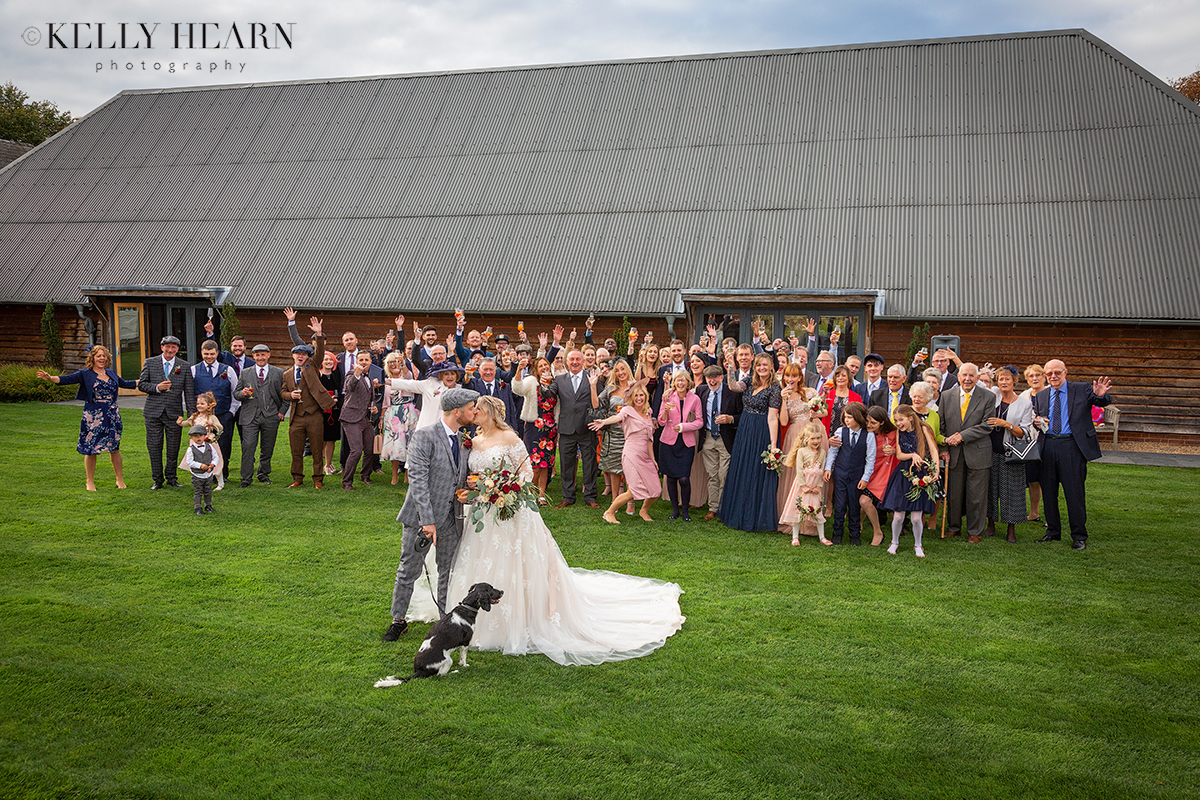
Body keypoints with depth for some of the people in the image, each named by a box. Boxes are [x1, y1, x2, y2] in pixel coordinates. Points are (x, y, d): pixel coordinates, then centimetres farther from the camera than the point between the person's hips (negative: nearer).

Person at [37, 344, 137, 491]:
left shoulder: (111, 373, 12)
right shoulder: (85, 374, -2)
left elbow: (125, 383, 27)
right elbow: (66, 379, -14)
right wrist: (50, 378, -32)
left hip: (112, 415, 3)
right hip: (93, 417, -3)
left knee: (114, 448, 7)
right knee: (91, 450, 1)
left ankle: (120, 480, 18)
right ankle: (90, 482, 14)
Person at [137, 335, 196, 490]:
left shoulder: (185, 366, 4)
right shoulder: (149, 363, 4)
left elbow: (189, 392, 3)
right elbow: (141, 384, 5)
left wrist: (191, 415, -1)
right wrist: (157, 387, -15)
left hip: (174, 412, 0)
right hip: (153, 412, 0)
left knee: (173, 447, 6)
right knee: (154, 447, 3)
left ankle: (171, 477, 21)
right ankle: (157, 479, 14)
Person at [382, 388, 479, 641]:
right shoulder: (424, 436, -14)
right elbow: (417, 480, -20)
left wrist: (470, 483, -4)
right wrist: (427, 521, -24)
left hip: (452, 518, 6)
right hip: (422, 517, -5)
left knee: (448, 573, 14)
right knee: (408, 572, 7)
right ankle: (398, 620, 24)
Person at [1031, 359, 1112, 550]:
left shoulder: (1082, 389, 2)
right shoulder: (1041, 396, 13)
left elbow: (1103, 402, -10)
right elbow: (1035, 419, 21)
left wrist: (1101, 396, -34)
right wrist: (1037, 423, -3)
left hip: (1072, 446, -4)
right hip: (1048, 446, 4)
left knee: (1075, 491, -2)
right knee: (1048, 491, 9)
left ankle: (1079, 536, 9)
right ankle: (1053, 532, 23)